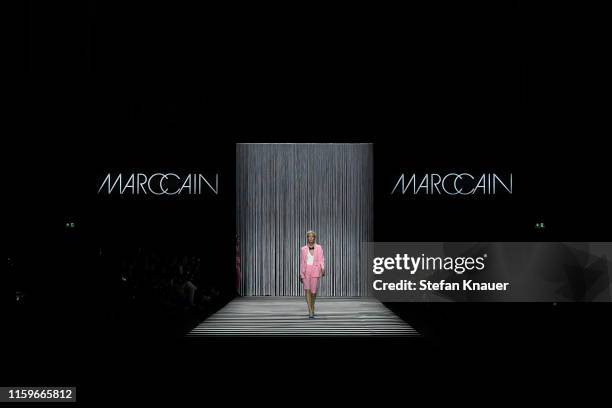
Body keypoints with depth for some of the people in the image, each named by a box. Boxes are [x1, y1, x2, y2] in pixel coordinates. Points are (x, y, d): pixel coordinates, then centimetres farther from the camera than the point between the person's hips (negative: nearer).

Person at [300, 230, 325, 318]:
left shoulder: (319, 248, 4)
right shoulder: (303, 249, 8)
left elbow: (321, 260, -2)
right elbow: (302, 262, 11)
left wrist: (323, 269, -20)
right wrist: (301, 274, 10)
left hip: (315, 271, 0)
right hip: (306, 271, 0)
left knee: (313, 291, 1)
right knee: (307, 290, -15)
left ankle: (312, 306, 33)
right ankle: (310, 312, -15)